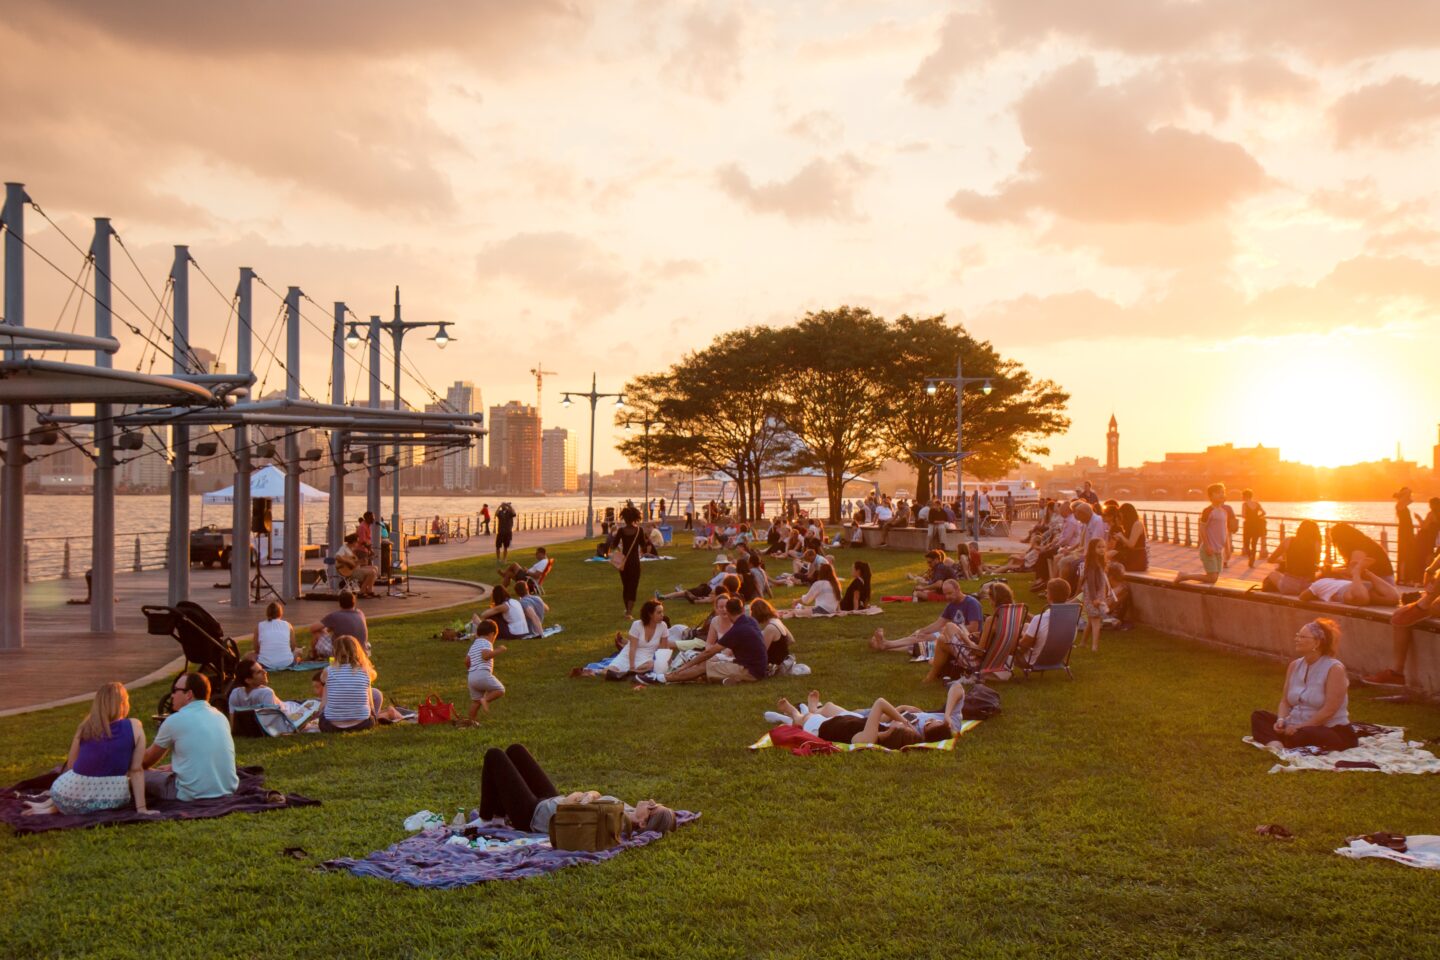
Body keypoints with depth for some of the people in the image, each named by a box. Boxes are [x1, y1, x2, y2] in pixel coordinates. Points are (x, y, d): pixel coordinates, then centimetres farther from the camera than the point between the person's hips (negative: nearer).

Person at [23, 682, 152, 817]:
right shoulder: (134, 727, -1)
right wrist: (141, 808, 0)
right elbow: (136, 770, -2)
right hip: (114, 800, -3)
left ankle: (53, 806, 21)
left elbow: (71, 766, 11)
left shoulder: (86, 727, 5)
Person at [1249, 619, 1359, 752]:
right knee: (1258, 716, -11)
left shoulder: (1334, 669, -13)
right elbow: (1285, 701, 9)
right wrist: (1281, 720, -12)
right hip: (1296, 727, 8)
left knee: (1301, 735, -40)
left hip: (1332, 731, -8)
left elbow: (1329, 710, -20)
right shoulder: (1294, 665, 8)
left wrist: (1300, 727, -23)